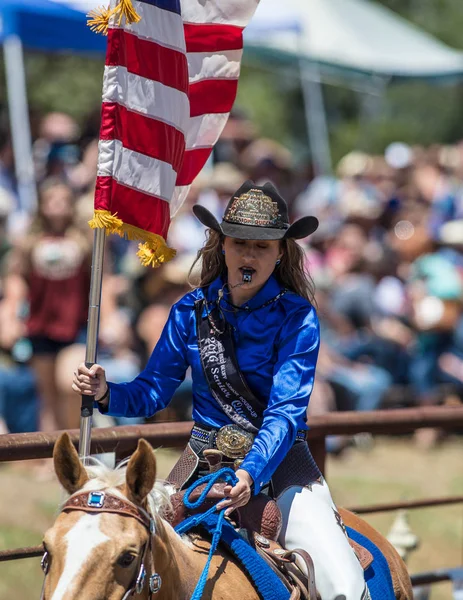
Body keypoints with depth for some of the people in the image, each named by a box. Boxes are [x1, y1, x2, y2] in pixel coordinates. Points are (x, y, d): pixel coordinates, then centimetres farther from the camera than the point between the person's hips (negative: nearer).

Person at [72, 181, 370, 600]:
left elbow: (286, 412, -19)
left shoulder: (297, 317, -11)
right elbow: (153, 391, 5)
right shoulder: (191, 312, 0)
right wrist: (107, 393, -16)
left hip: (278, 459, -3)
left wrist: (251, 474, -35)